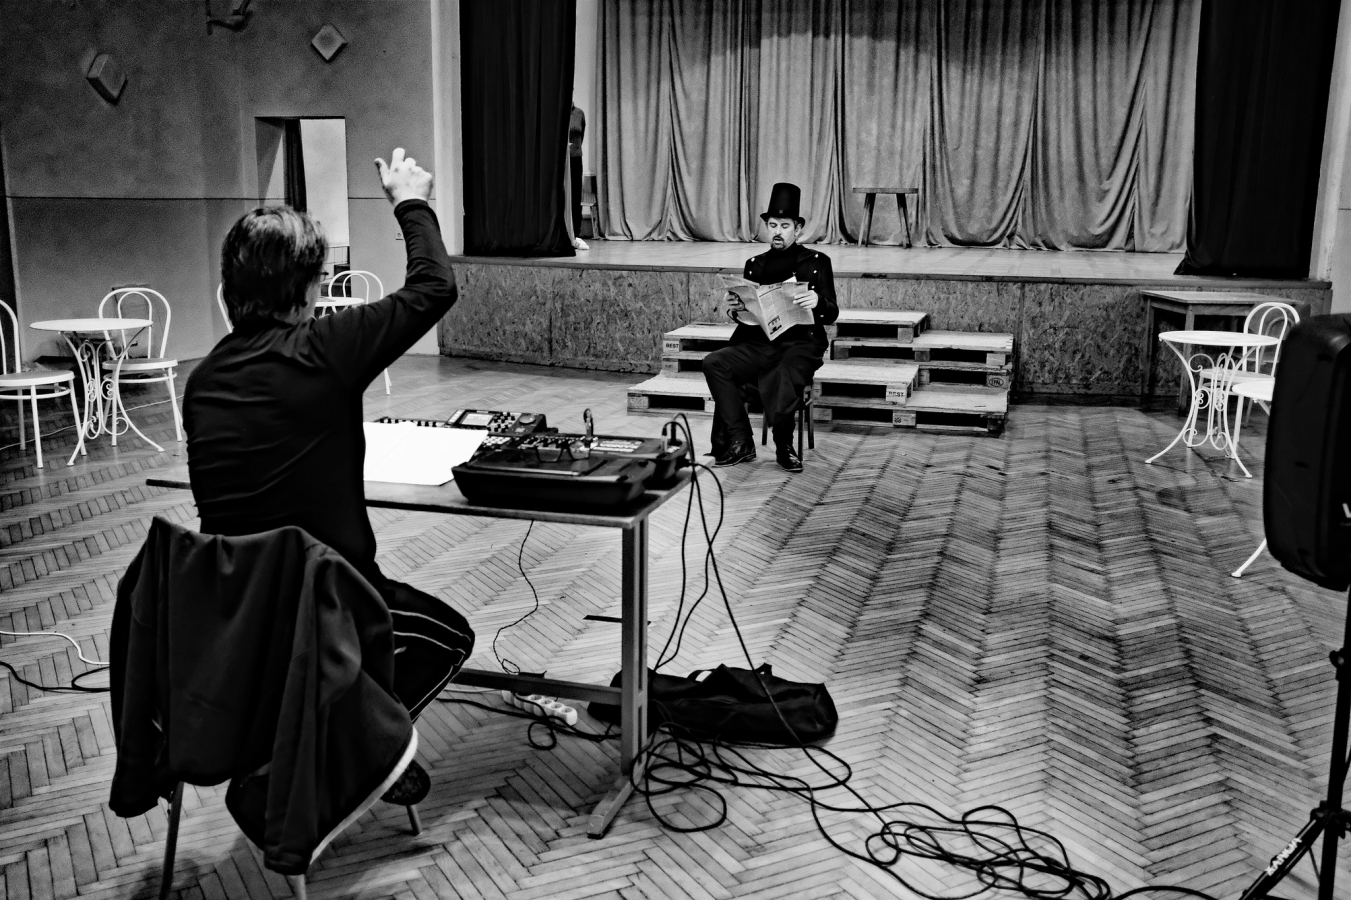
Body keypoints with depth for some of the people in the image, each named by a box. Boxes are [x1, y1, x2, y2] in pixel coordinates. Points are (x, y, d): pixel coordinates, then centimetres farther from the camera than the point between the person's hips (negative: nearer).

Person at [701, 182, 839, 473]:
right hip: (759, 343, 4)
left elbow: (832, 314, 2)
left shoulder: (816, 262, 6)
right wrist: (734, 308, -7)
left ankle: (784, 445, -10)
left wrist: (817, 303, -21)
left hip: (801, 343, -4)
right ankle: (739, 442, -16)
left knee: (784, 378, -36)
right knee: (714, 363, -21)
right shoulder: (754, 264, 16)